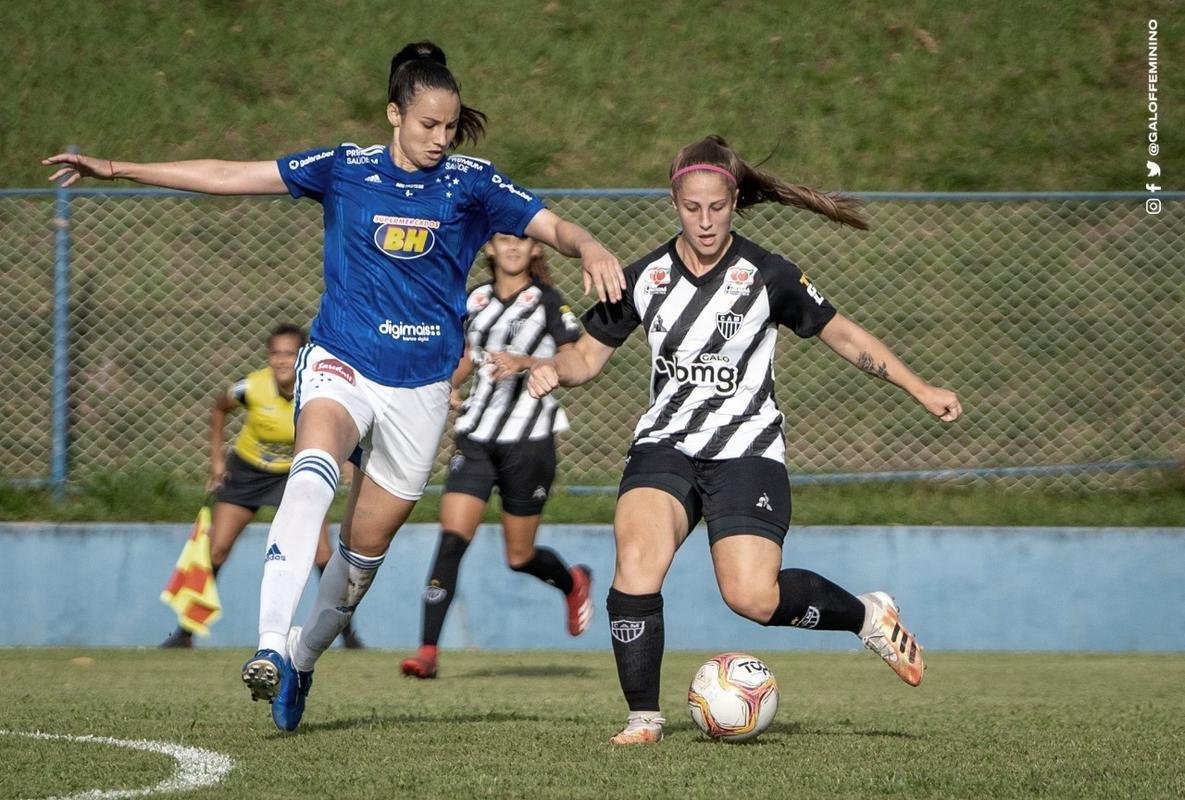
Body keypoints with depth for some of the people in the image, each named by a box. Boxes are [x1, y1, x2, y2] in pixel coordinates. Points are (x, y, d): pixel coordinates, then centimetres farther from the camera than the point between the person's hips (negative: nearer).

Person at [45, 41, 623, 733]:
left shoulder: (472, 183, 1)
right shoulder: (345, 170, 0)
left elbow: (550, 225, -6)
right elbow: (231, 177, 1)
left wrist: (589, 248, -30)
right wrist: (118, 169, -3)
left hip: (421, 386, 2)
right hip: (340, 363, -2)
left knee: (367, 545, 7)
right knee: (314, 471, -32)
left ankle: (303, 659, 32)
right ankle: (271, 645, -40)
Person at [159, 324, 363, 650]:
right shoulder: (252, 387, -25)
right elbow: (219, 408, -2)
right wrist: (216, 459, -2)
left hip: (295, 473, 0)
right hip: (246, 470, 0)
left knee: (322, 553, -12)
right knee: (216, 549, -4)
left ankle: (348, 634, 2)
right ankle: (185, 632, 8)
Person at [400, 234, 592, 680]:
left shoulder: (549, 302, -3)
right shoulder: (476, 301, 10)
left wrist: (526, 362, -23)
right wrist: (448, 386, 9)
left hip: (528, 441, -3)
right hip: (476, 437, 3)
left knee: (519, 556, 6)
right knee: (451, 538, -14)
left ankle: (573, 582, 42)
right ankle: (427, 651, -17)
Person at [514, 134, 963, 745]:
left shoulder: (769, 277, -3)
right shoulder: (644, 279, 4)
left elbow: (843, 334, 7)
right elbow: (588, 355, 13)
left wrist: (920, 389, 5)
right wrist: (553, 369, -10)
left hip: (747, 450, -3)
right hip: (665, 444, 3)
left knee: (753, 597, -19)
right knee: (636, 557, -25)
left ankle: (867, 615, 11)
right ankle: (644, 718, -17)